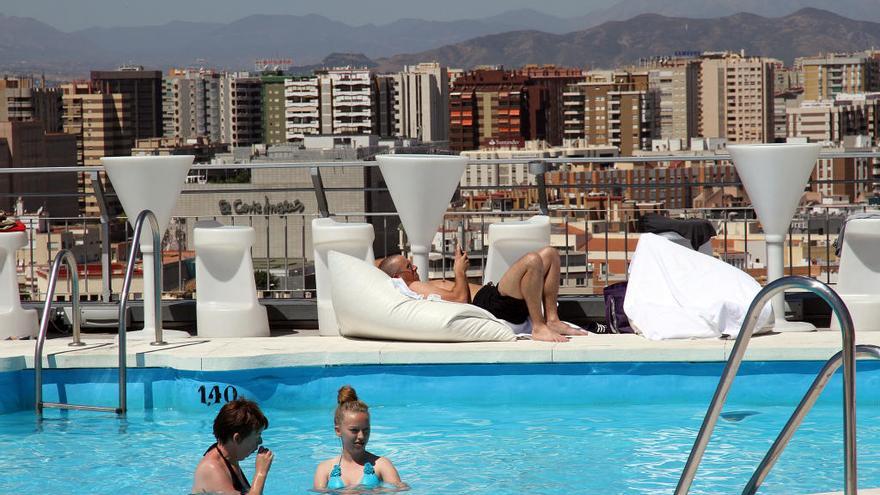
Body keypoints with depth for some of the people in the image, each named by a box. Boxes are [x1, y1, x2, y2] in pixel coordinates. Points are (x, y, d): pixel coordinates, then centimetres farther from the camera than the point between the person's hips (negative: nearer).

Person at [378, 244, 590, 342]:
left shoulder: (424, 286, 27)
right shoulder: (414, 288, -6)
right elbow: (459, 298, -16)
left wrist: (460, 268, 18)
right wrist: (460, 271, -2)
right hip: (490, 303, -11)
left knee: (549, 254, 9)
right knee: (532, 261, -31)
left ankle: (552, 319, -2)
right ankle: (538, 327, -25)